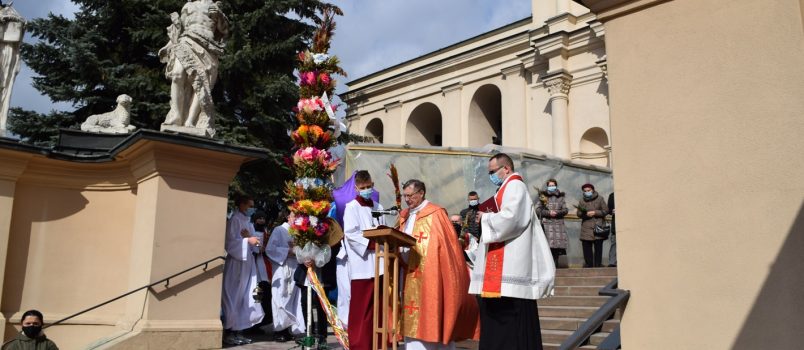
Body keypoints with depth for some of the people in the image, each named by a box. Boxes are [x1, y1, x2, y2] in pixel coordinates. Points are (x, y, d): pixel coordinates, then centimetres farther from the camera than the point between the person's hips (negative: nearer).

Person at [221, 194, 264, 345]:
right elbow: (230, 242, -15)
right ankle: (229, 332, 1)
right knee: (234, 297, -4)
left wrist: (250, 238, -7)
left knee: (245, 298, 7)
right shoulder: (235, 220, -7)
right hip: (236, 262, -8)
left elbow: (252, 244, 13)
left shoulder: (248, 222, 15)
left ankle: (238, 331, 12)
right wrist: (247, 240, -21)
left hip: (247, 262, 8)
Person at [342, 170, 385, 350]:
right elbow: (350, 234, -11)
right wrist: (372, 244, -19)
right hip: (362, 264, -5)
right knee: (361, 307, -3)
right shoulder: (351, 208, 0)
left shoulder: (378, 207, 17)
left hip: (378, 263, 5)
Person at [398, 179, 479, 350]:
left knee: (429, 315, -5)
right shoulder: (405, 216, 16)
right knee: (412, 317, 7)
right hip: (409, 276, 7)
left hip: (429, 275, -7)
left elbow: (448, 243, -10)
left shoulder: (436, 214, -6)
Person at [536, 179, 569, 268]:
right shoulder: (543, 196, 7)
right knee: (548, 245, -12)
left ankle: (555, 264, 9)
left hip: (559, 224, 3)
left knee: (557, 245, -1)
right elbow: (538, 210, 1)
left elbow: (565, 210, 8)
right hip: (547, 224, -3)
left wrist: (557, 212, -11)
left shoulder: (560, 197, 14)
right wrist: (548, 212, -13)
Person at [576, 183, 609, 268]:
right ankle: (588, 264, 5)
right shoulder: (582, 201, 14)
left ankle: (598, 264, 0)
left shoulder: (600, 199, 8)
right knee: (586, 248, -1)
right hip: (586, 228, 2)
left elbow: (605, 210, 3)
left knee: (598, 247, -3)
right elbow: (579, 214, 8)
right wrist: (584, 214, -13)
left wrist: (595, 212, -9)